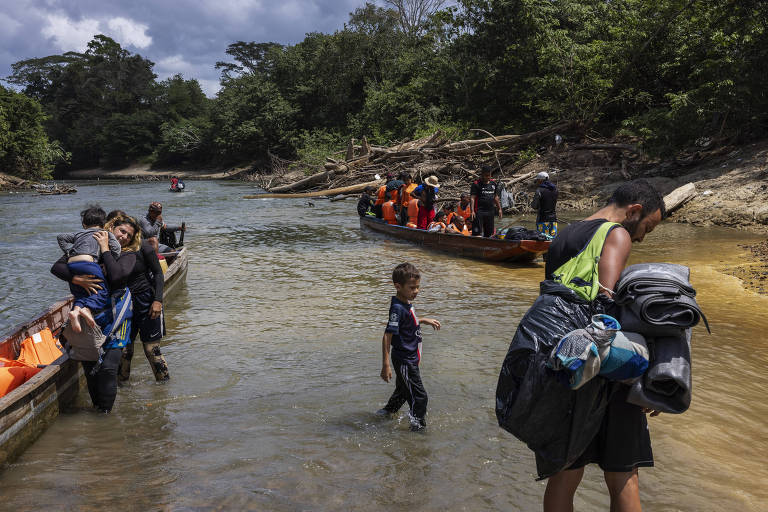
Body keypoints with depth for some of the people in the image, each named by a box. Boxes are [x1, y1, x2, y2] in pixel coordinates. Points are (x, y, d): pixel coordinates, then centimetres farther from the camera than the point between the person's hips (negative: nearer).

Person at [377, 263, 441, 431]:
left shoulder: (406, 303, 4)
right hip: (404, 360, -10)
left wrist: (425, 321, 21)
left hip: (409, 358, 10)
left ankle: (387, 412, 45)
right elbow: (387, 336, -26)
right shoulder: (397, 308, -25)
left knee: (403, 390, 26)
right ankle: (419, 426, 10)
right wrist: (386, 365, -28)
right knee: (419, 395, -3)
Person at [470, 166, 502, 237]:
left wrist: (499, 209, 18)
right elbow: (472, 198, -11)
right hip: (479, 212, -6)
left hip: (490, 211, 6)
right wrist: (472, 211, -21)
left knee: (489, 234, 11)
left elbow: (496, 197, 21)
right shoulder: (476, 184, -5)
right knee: (477, 232, -10)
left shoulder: (494, 183, 13)